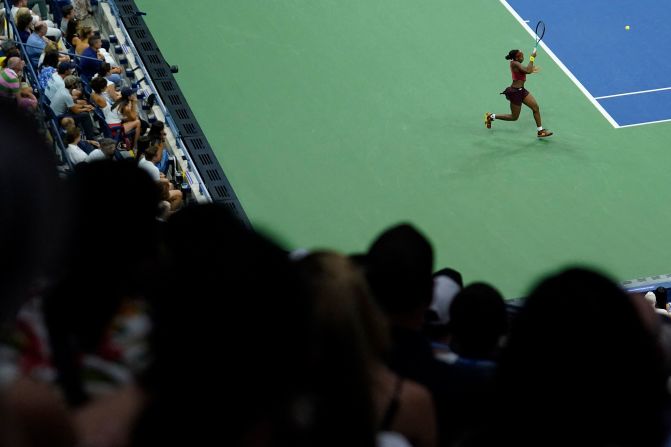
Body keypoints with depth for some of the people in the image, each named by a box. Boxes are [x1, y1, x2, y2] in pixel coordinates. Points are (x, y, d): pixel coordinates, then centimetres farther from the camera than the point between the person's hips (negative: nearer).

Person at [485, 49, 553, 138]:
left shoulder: (516, 63, 4)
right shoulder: (515, 64, -25)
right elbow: (528, 71, -35)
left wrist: (531, 70, 14)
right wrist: (532, 58, -27)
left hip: (521, 90, 9)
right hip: (515, 92, -9)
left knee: (536, 107, 4)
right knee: (514, 117, 5)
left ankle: (540, 131, 13)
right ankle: (491, 117, 19)